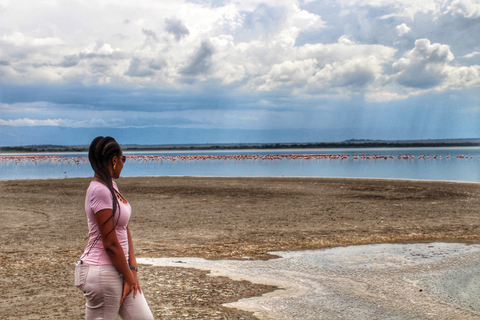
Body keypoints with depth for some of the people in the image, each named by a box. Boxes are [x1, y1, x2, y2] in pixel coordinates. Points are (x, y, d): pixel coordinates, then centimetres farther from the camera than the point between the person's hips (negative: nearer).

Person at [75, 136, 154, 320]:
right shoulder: (100, 191, -19)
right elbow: (110, 243, -19)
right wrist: (129, 277, -9)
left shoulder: (110, 186, 10)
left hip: (118, 268, 9)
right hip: (102, 272, -9)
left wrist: (132, 270, 3)